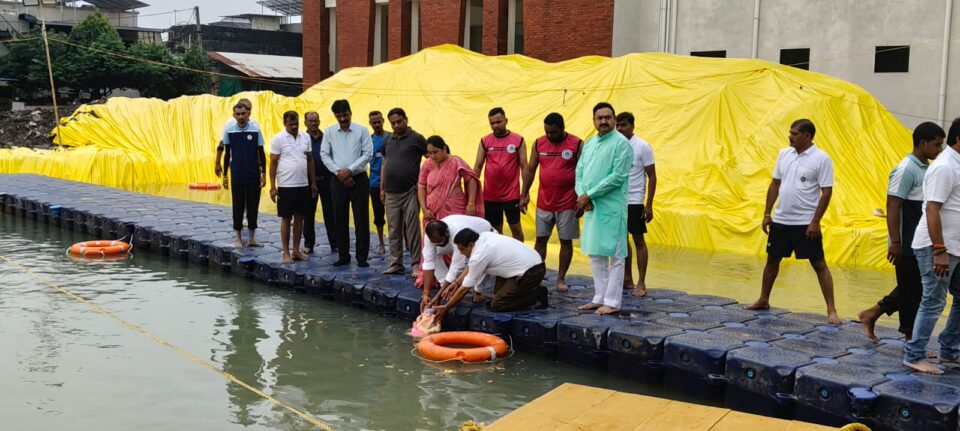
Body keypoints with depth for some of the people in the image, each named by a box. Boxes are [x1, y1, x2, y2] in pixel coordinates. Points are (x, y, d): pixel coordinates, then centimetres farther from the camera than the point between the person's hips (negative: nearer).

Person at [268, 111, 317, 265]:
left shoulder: (306, 137, 7)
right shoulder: (278, 139, -6)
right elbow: (273, 163, -5)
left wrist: (313, 183, 11)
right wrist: (273, 187, -10)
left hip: (303, 185, 4)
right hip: (286, 186, -4)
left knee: (299, 217, 9)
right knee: (286, 219, 2)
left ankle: (296, 250, 18)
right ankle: (286, 253, 8)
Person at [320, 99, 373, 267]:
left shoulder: (361, 130, -2)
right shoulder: (329, 132, 4)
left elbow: (368, 154, -6)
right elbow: (324, 154, 3)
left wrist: (349, 170, -12)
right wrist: (339, 172, -8)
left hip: (359, 179, -2)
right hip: (338, 180, 2)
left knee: (361, 219, -1)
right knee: (340, 219, 7)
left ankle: (362, 257, 6)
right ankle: (343, 255, 17)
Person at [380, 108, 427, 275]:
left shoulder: (416, 138, -2)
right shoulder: (387, 140, 14)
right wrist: (382, 188, 14)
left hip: (410, 192, -5)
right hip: (391, 193, 5)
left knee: (412, 230, -4)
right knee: (394, 231, 8)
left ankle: (416, 264, 2)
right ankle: (396, 264, 16)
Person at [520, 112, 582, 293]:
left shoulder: (577, 145, -6)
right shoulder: (538, 143, 4)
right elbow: (530, 170, 9)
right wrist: (524, 195, 6)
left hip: (567, 204, -3)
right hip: (544, 202, 3)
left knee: (566, 240, 5)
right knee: (540, 239, 6)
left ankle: (561, 278, 14)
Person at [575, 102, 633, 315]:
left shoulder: (621, 143, -8)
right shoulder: (589, 143, 14)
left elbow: (617, 176, -15)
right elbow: (579, 172, 12)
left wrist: (588, 195, -14)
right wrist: (582, 195, -7)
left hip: (612, 207, -7)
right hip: (590, 206, 8)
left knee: (615, 255, -1)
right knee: (595, 254, 12)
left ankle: (612, 301, 3)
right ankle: (600, 297, 22)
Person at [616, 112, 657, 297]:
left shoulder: (642, 146, -7)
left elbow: (652, 176, -5)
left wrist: (649, 205, -11)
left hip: (634, 201, -5)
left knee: (638, 240, 1)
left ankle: (641, 283, 6)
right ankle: (627, 278, 23)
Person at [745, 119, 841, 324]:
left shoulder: (821, 159, -10)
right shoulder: (784, 154, 6)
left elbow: (826, 192, -11)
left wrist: (815, 222, -16)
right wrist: (767, 213, 8)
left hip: (806, 223, -6)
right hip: (781, 220, 6)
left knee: (819, 264, -3)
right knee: (772, 259, 15)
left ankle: (831, 310, 1)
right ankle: (763, 301, 30)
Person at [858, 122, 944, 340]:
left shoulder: (927, 169, 11)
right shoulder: (906, 169, -15)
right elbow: (892, 207, -19)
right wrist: (895, 243, -22)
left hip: (921, 244, 9)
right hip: (907, 245, -9)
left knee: (911, 290, 15)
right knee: (912, 292, 1)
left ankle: (871, 314, 24)